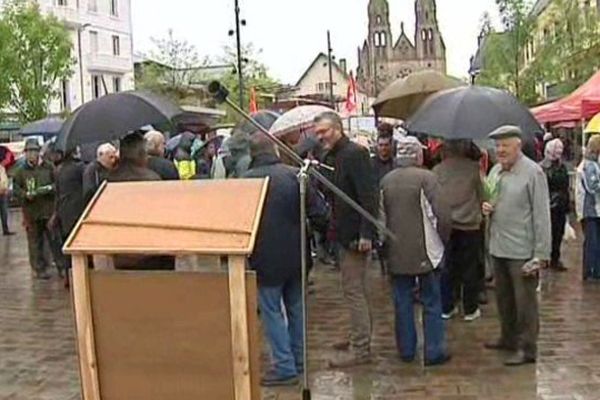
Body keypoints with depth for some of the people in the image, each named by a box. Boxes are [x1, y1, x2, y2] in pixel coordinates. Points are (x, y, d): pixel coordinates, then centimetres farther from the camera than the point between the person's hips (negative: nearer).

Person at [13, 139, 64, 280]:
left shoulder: (48, 168, 3)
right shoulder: (21, 171, 3)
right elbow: (16, 190, 4)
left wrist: (50, 188, -15)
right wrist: (25, 194, -15)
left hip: (49, 210, 0)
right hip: (31, 212, 0)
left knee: (55, 239, 4)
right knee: (35, 241, 7)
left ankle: (61, 266, 14)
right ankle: (39, 269, 17)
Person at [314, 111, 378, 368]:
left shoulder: (354, 154, -16)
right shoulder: (335, 156, 14)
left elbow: (368, 196, -23)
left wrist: (366, 234, -26)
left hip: (356, 236, -10)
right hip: (346, 234, 10)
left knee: (353, 291, -6)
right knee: (356, 290, 19)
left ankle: (361, 351, 1)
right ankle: (359, 337, 32)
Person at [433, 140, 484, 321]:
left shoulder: (437, 170, -2)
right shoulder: (474, 168, -7)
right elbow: (482, 195, 1)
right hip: (470, 225, -2)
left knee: (447, 268, 11)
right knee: (469, 269, 8)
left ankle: (447, 308, 17)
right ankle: (470, 309, 16)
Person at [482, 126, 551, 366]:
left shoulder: (533, 172, -13)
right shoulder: (495, 171, 9)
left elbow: (541, 215, -15)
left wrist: (541, 254, -17)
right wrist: (486, 208, -1)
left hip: (522, 251, -7)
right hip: (498, 247, 7)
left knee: (525, 301, 3)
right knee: (504, 298, 19)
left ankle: (526, 348, 14)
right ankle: (509, 338, 35)